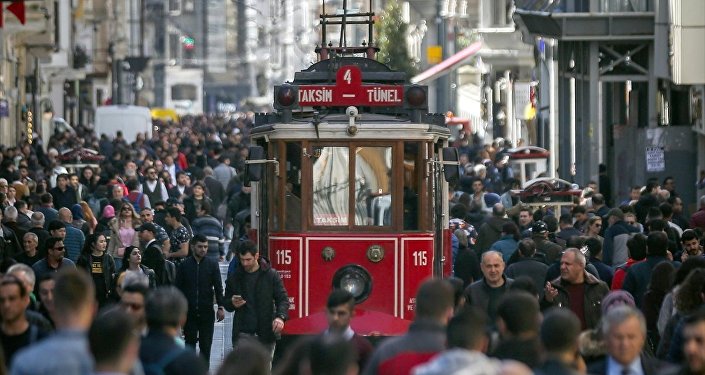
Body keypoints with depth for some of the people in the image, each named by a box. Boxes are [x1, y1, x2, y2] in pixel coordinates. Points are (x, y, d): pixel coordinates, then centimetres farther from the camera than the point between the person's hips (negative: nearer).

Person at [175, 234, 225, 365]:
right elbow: (178, 289, 6)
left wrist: (220, 307, -6)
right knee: (190, 343, 4)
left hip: (206, 311, 0)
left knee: (205, 345, 1)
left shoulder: (212, 264, 2)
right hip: (189, 312, 0)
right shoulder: (184, 265, 3)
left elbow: (218, 287, 2)